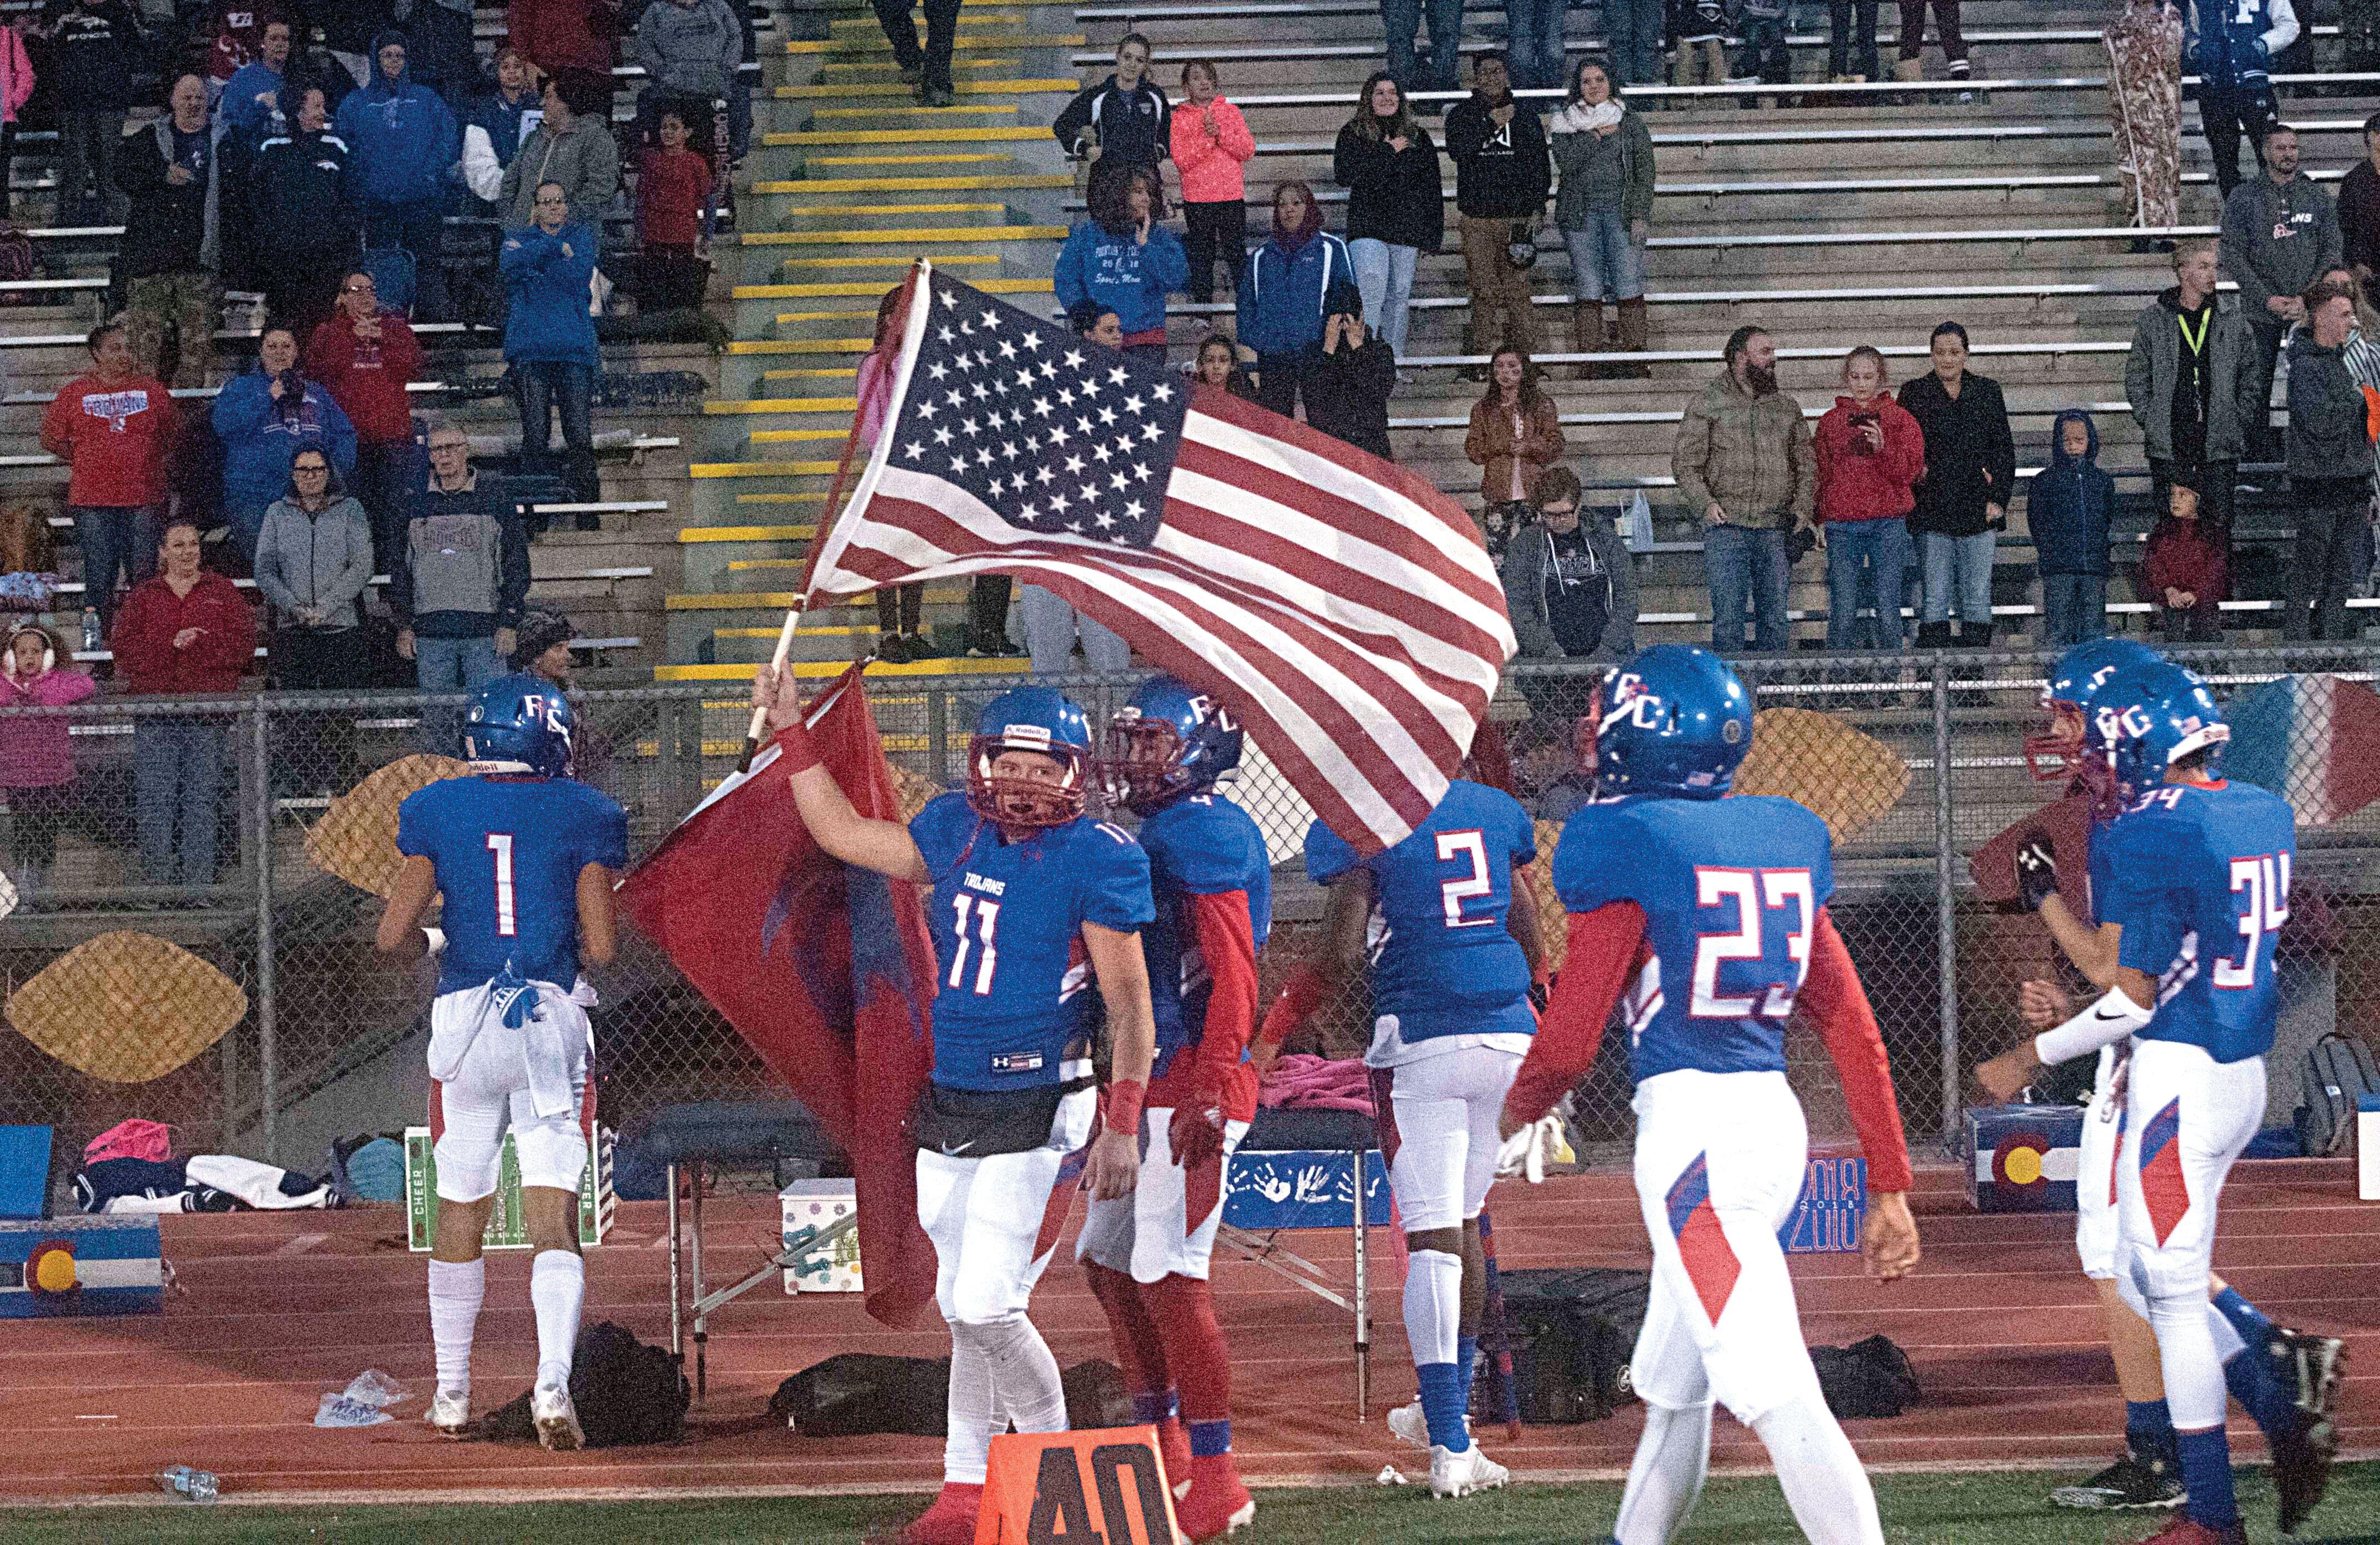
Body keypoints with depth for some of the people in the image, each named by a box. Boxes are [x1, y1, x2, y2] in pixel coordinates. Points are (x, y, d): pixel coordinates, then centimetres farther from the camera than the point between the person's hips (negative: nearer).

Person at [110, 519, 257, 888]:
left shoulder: (221, 592, 11)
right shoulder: (144, 596, 13)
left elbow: (243, 645, 1)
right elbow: (123, 647, 0)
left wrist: (197, 645, -13)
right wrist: (172, 644, -13)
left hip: (207, 708, 0)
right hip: (155, 710, 0)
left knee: (203, 794, -1)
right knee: (154, 794, -4)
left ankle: (199, 878, 4)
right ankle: (159, 876, 2)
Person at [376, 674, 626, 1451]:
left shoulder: (438, 812, 2)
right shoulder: (581, 815, -1)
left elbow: (394, 936, 1)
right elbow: (602, 947, -4)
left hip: (464, 1017, 1)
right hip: (553, 1018, -1)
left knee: (461, 1212, 14)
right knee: (554, 1215, -4)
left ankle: (451, 1395, 22)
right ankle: (553, 1387, -20)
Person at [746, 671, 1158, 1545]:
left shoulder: (1096, 861, -11)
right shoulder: (955, 832, 7)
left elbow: (1132, 1011, -10)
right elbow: (843, 834, 22)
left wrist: (1122, 1128, -17)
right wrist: (790, 732, 21)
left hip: (1036, 1112, -6)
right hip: (949, 1111, 6)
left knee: (984, 1308, -12)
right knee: (963, 1309, 10)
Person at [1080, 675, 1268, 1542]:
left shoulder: (1205, 835, -14)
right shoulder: (1159, 834, 17)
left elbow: (1233, 976, -20)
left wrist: (1208, 1097, -25)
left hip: (1192, 1086, -11)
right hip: (1149, 1087, 11)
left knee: (1169, 1277, -11)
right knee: (1107, 1260, 18)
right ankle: (1162, 1449, 30)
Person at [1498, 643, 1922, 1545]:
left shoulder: (1624, 843, -7)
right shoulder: (1788, 838, 13)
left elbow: (1572, 1037, -6)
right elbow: (1852, 1029, 13)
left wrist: (1519, 1108, 16)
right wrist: (1888, 1187, 17)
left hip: (1690, 1124, -8)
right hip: (1776, 1116, 8)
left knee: (1775, 1394, -14)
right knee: (1672, 1383, 23)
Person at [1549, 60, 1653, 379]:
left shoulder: (1631, 123, 8)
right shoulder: (1566, 124, 10)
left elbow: (1645, 172, 4)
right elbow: (1565, 160, -7)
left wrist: (1640, 216, -4)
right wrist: (1596, 135, -10)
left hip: (1621, 213, -1)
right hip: (1581, 214, 1)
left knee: (1629, 287, -7)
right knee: (1588, 289, -3)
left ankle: (1636, 359, -4)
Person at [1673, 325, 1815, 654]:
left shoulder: (1787, 408, 15)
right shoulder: (1709, 404, 3)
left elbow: (1805, 466, 16)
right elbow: (1684, 462, 0)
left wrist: (1802, 511, 1)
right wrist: (1705, 502, -15)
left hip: (1776, 530, 3)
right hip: (1726, 527, -3)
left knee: (1775, 618, 5)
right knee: (1728, 617, -7)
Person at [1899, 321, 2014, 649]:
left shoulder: (1987, 392, 11)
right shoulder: (1914, 394, 7)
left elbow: (2004, 449, 10)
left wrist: (1998, 499, 1)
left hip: (1979, 512, 1)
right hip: (1933, 513, -1)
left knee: (1977, 601, 1)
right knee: (1935, 602, -3)